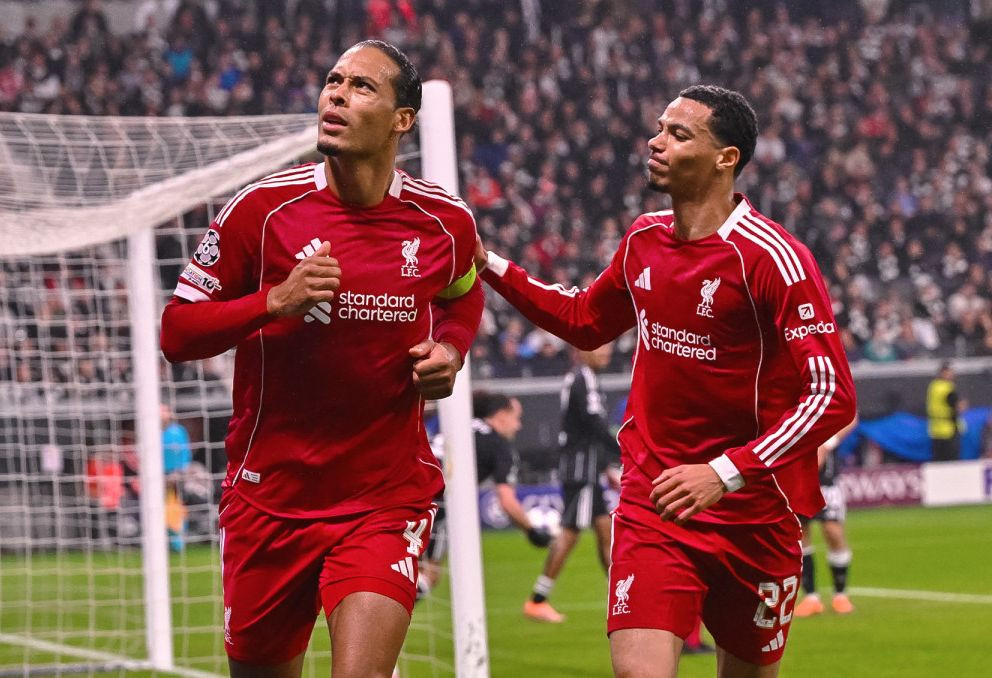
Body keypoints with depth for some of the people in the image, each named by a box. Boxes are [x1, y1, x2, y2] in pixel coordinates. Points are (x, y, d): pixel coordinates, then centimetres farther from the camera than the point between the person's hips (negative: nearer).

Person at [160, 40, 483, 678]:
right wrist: (275, 302, -21)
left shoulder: (445, 221, -2)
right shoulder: (262, 209, -7)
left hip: (388, 499, -1)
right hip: (269, 499, 1)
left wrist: (450, 350, 0)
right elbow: (176, 332, -5)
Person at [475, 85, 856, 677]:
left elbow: (833, 396, -20)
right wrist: (491, 266, 15)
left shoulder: (773, 259, -16)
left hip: (751, 512, -3)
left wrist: (726, 473, -26)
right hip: (651, 505, 3)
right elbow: (584, 321, 26)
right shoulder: (644, 239, 5)